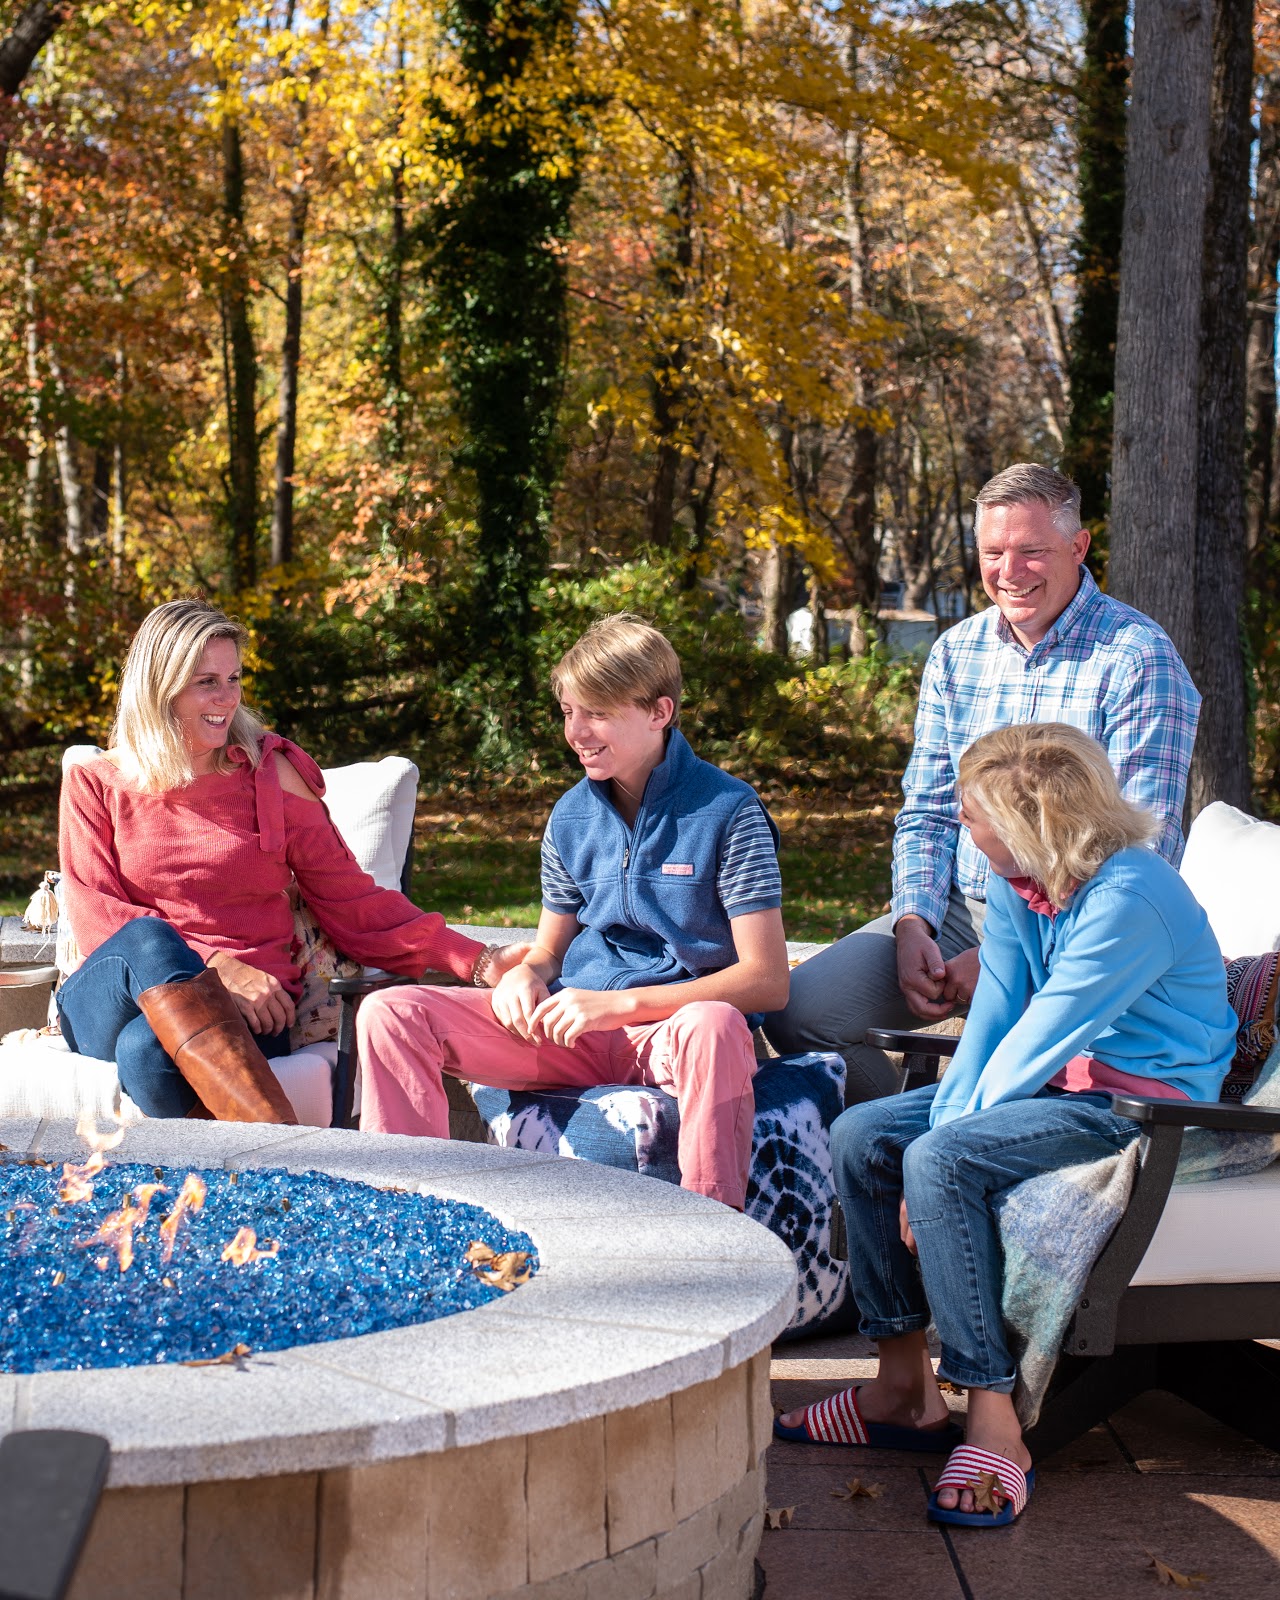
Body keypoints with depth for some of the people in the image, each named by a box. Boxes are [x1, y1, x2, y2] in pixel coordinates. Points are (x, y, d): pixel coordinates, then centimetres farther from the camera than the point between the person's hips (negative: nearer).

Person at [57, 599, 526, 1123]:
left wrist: (477, 963, -5)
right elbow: (96, 917, 0)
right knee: (147, 939, -36)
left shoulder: (272, 773, 11)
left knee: (151, 1052, -35)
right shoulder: (94, 785, 10)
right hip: (109, 998, 1)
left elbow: (351, 901, 8)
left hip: (244, 1010, 0)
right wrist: (216, 969, -15)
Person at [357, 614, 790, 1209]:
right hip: (571, 1032, 5)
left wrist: (619, 1004, -20)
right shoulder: (571, 817, 10)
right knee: (389, 1013, -12)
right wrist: (525, 976, -5)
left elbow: (766, 980, -13)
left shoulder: (727, 812, -7)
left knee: (711, 1028, -43)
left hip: (671, 1029, -5)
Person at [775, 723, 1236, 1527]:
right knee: (861, 1136, -1)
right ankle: (907, 1386, 4)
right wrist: (945, 1124, -13)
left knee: (942, 1162, -30)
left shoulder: (1128, 899, -24)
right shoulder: (1016, 885, 4)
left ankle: (995, 1424, -27)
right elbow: (991, 1027, 1)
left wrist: (946, 1141, -15)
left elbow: (1033, 1048, -23)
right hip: (1064, 1081, 9)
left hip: (1144, 1101, -9)